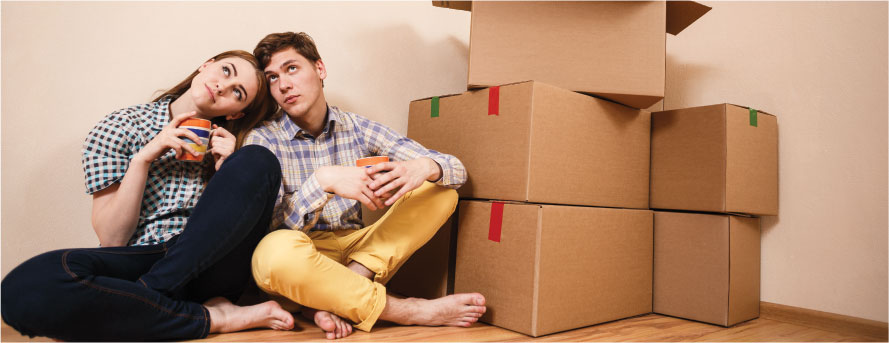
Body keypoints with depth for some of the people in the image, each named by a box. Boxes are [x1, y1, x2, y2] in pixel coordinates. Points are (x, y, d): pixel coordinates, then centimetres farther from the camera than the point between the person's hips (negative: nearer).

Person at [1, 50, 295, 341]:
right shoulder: (120, 128, 2)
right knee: (25, 286, -31)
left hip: (210, 261, 2)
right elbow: (111, 239, -4)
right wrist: (144, 157, -13)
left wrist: (229, 170, -8)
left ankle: (146, 298, -19)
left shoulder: (225, 141, 9)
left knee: (259, 160, -20)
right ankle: (215, 317, -25)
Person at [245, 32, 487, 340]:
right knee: (277, 250, -38)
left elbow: (456, 169, -3)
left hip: (358, 250, 4)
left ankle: (330, 297, -22)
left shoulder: (358, 128, 4)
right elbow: (275, 228, -16)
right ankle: (411, 311, -21)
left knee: (440, 190, -8)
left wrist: (423, 168, -26)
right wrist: (323, 181, -31)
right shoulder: (263, 140, -3)